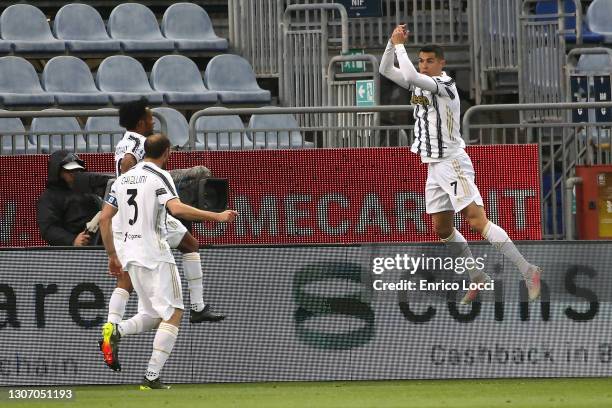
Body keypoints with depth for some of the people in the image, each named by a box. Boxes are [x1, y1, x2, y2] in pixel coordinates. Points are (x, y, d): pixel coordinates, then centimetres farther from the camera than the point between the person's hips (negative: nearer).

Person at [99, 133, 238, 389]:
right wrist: (217, 216, -23)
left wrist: (112, 256, 20)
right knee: (173, 313, -2)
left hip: (130, 254, 7)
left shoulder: (123, 179, 13)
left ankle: (116, 331, -14)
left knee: (152, 315, 18)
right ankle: (152, 377, -13)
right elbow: (177, 208, -25)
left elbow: (104, 218, 13)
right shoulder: (159, 177, -8)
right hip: (155, 254, -7)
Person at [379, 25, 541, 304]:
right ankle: (478, 279, 18)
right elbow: (385, 70, 16)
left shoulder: (445, 85, -14)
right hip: (434, 167, 9)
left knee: (477, 220, -17)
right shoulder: (418, 84, 11)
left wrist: (400, 45, -15)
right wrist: (392, 42, 0)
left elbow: (411, 76, -28)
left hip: (452, 163, -9)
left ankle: (527, 272, -21)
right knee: (442, 229, 9)